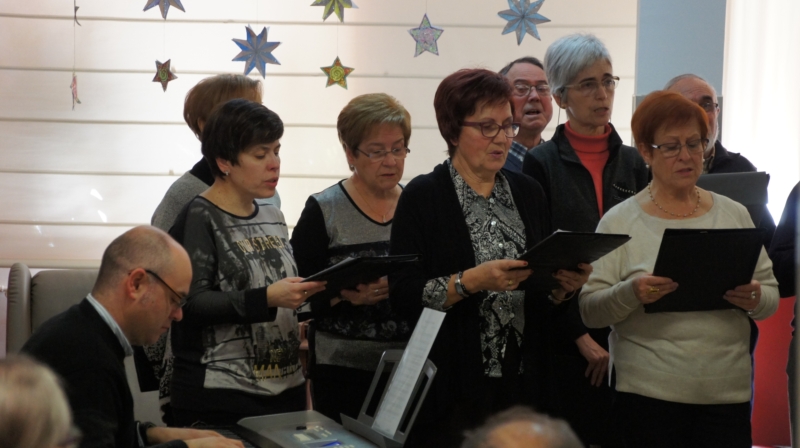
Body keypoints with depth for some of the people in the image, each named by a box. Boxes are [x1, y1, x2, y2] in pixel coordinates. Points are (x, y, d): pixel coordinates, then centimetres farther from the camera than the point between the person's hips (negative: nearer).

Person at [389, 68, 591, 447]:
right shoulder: (423, 197, -4)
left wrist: (563, 287, -7)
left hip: (523, 385, 4)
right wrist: (470, 281, -23)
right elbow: (401, 295, -12)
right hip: (452, 389, -4)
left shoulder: (528, 193, 9)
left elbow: (543, 299, 14)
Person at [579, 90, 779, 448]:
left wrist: (756, 299, -9)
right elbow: (590, 311, -4)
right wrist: (631, 293, -22)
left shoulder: (734, 214, 11)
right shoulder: (620, 221, 1)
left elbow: (772, 294, 13)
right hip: (648, 392, -3)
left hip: (729, 391, 3)